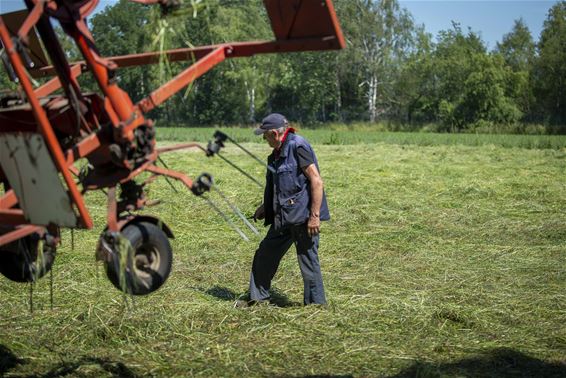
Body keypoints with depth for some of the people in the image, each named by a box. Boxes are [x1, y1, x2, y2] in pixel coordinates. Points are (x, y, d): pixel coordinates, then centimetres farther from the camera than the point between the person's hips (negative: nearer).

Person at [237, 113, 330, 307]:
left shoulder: (298, 146, -15)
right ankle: (258, 298, 29)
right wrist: (265, 207, 21)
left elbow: (316, 181, -19)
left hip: (303, 217, -10)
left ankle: (316, 304, 12)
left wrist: (315, 215, -22)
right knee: (265, 255, 16)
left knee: (308, 261, -2)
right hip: (283, 216, 10)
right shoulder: (277, 153, 13)